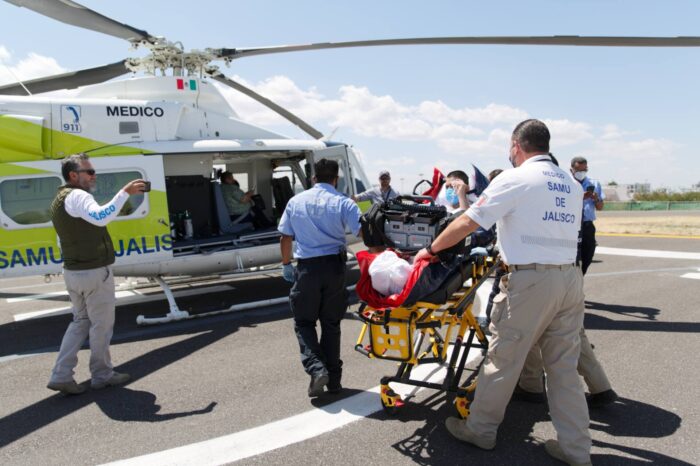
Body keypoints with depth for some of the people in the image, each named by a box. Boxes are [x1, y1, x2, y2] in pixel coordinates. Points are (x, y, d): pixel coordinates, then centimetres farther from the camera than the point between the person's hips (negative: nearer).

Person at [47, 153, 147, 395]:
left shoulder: (60, 200, 17)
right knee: (101, 325, 4)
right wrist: (125, 192, -33)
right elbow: (101, 218, -35)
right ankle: (102, 375, 17)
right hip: (94, 272, -10)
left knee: (81, 321, 18)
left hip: (72, 272, 10)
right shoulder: (77, 196, -16)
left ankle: (61, 375, 14)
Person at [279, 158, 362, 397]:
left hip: (306, 268, 0)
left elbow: (285, 238, 9)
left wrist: (286, 264, 20)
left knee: (304, 322, 12)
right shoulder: (342, 203, -2)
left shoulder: (295, 201, 6)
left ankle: (316, 368, -6)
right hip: (334, 266, 0)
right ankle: (333, 379, 17)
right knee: (331, 323, 12)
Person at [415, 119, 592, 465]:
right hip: (571, 278, 7)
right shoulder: (572, 185, 14)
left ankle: (480, 430, 23)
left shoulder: (515, 178, -7)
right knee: (564, 367, 14)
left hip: (531, 280, -7)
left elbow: (467, 222, -8)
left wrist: (431, 249, 5)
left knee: (502, 360, 7)